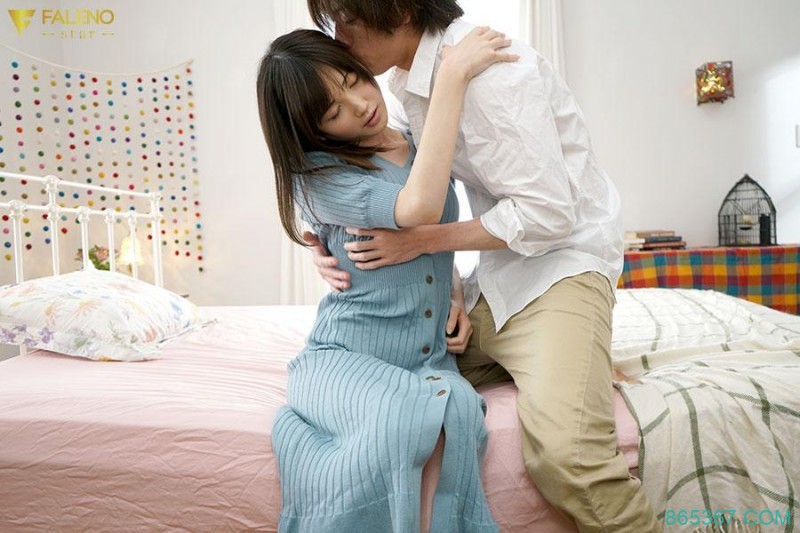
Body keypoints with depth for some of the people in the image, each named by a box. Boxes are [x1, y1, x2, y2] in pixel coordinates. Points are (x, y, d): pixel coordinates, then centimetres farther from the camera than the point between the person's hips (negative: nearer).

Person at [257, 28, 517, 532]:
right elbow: (418, 209, -26)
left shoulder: (423, 148, 10)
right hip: (343, 357, -3)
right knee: (405, 415, -36)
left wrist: (459, 296, 5)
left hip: (429, 358, 4)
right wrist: (452, 74, -20)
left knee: (458, 405, -31)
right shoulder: (315, 174, -7)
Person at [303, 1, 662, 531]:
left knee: (563, 451, -30)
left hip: (560, 261, -9)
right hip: (495, 276, 9)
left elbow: (548, 213, -20)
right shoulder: (409, 79, 8)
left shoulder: (485, 67, -18)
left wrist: (423, 239, -17)